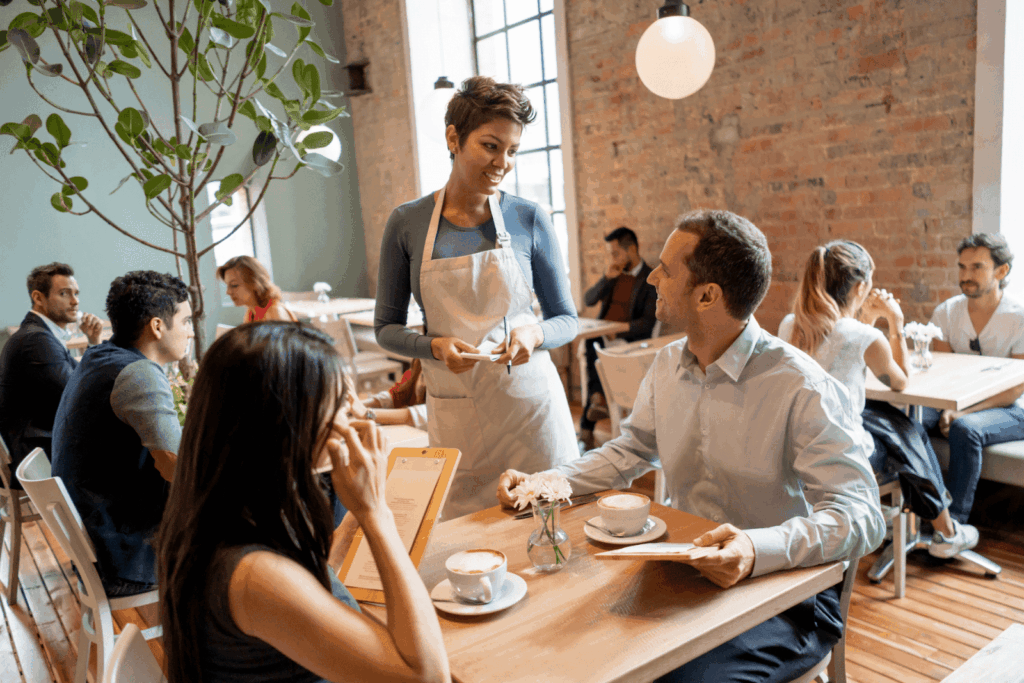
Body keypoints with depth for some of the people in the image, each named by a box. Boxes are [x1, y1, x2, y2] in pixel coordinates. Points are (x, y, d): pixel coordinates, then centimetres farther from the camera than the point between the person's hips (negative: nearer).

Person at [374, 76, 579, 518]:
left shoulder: (529, 220, -2)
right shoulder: (407, 224, -1)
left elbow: (567, 319, 6)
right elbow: (386, 328, 5)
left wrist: (534, 334, -15)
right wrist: (435, 346, -13)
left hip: (530, 399, 0)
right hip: (455, 410, 0)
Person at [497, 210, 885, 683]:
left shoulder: (801, 388, -20)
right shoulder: (668, 366, 3)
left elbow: (859, 515, -24)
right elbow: (630, 450, 15)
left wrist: (759, 550, -42)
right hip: (688, 573, 6)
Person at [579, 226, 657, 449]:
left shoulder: (651, 280, -4)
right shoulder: (614, 273, 16)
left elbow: (647, 323, -11)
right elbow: (588, 300, 10)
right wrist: (607, 278, -4)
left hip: (629, 339, -5)